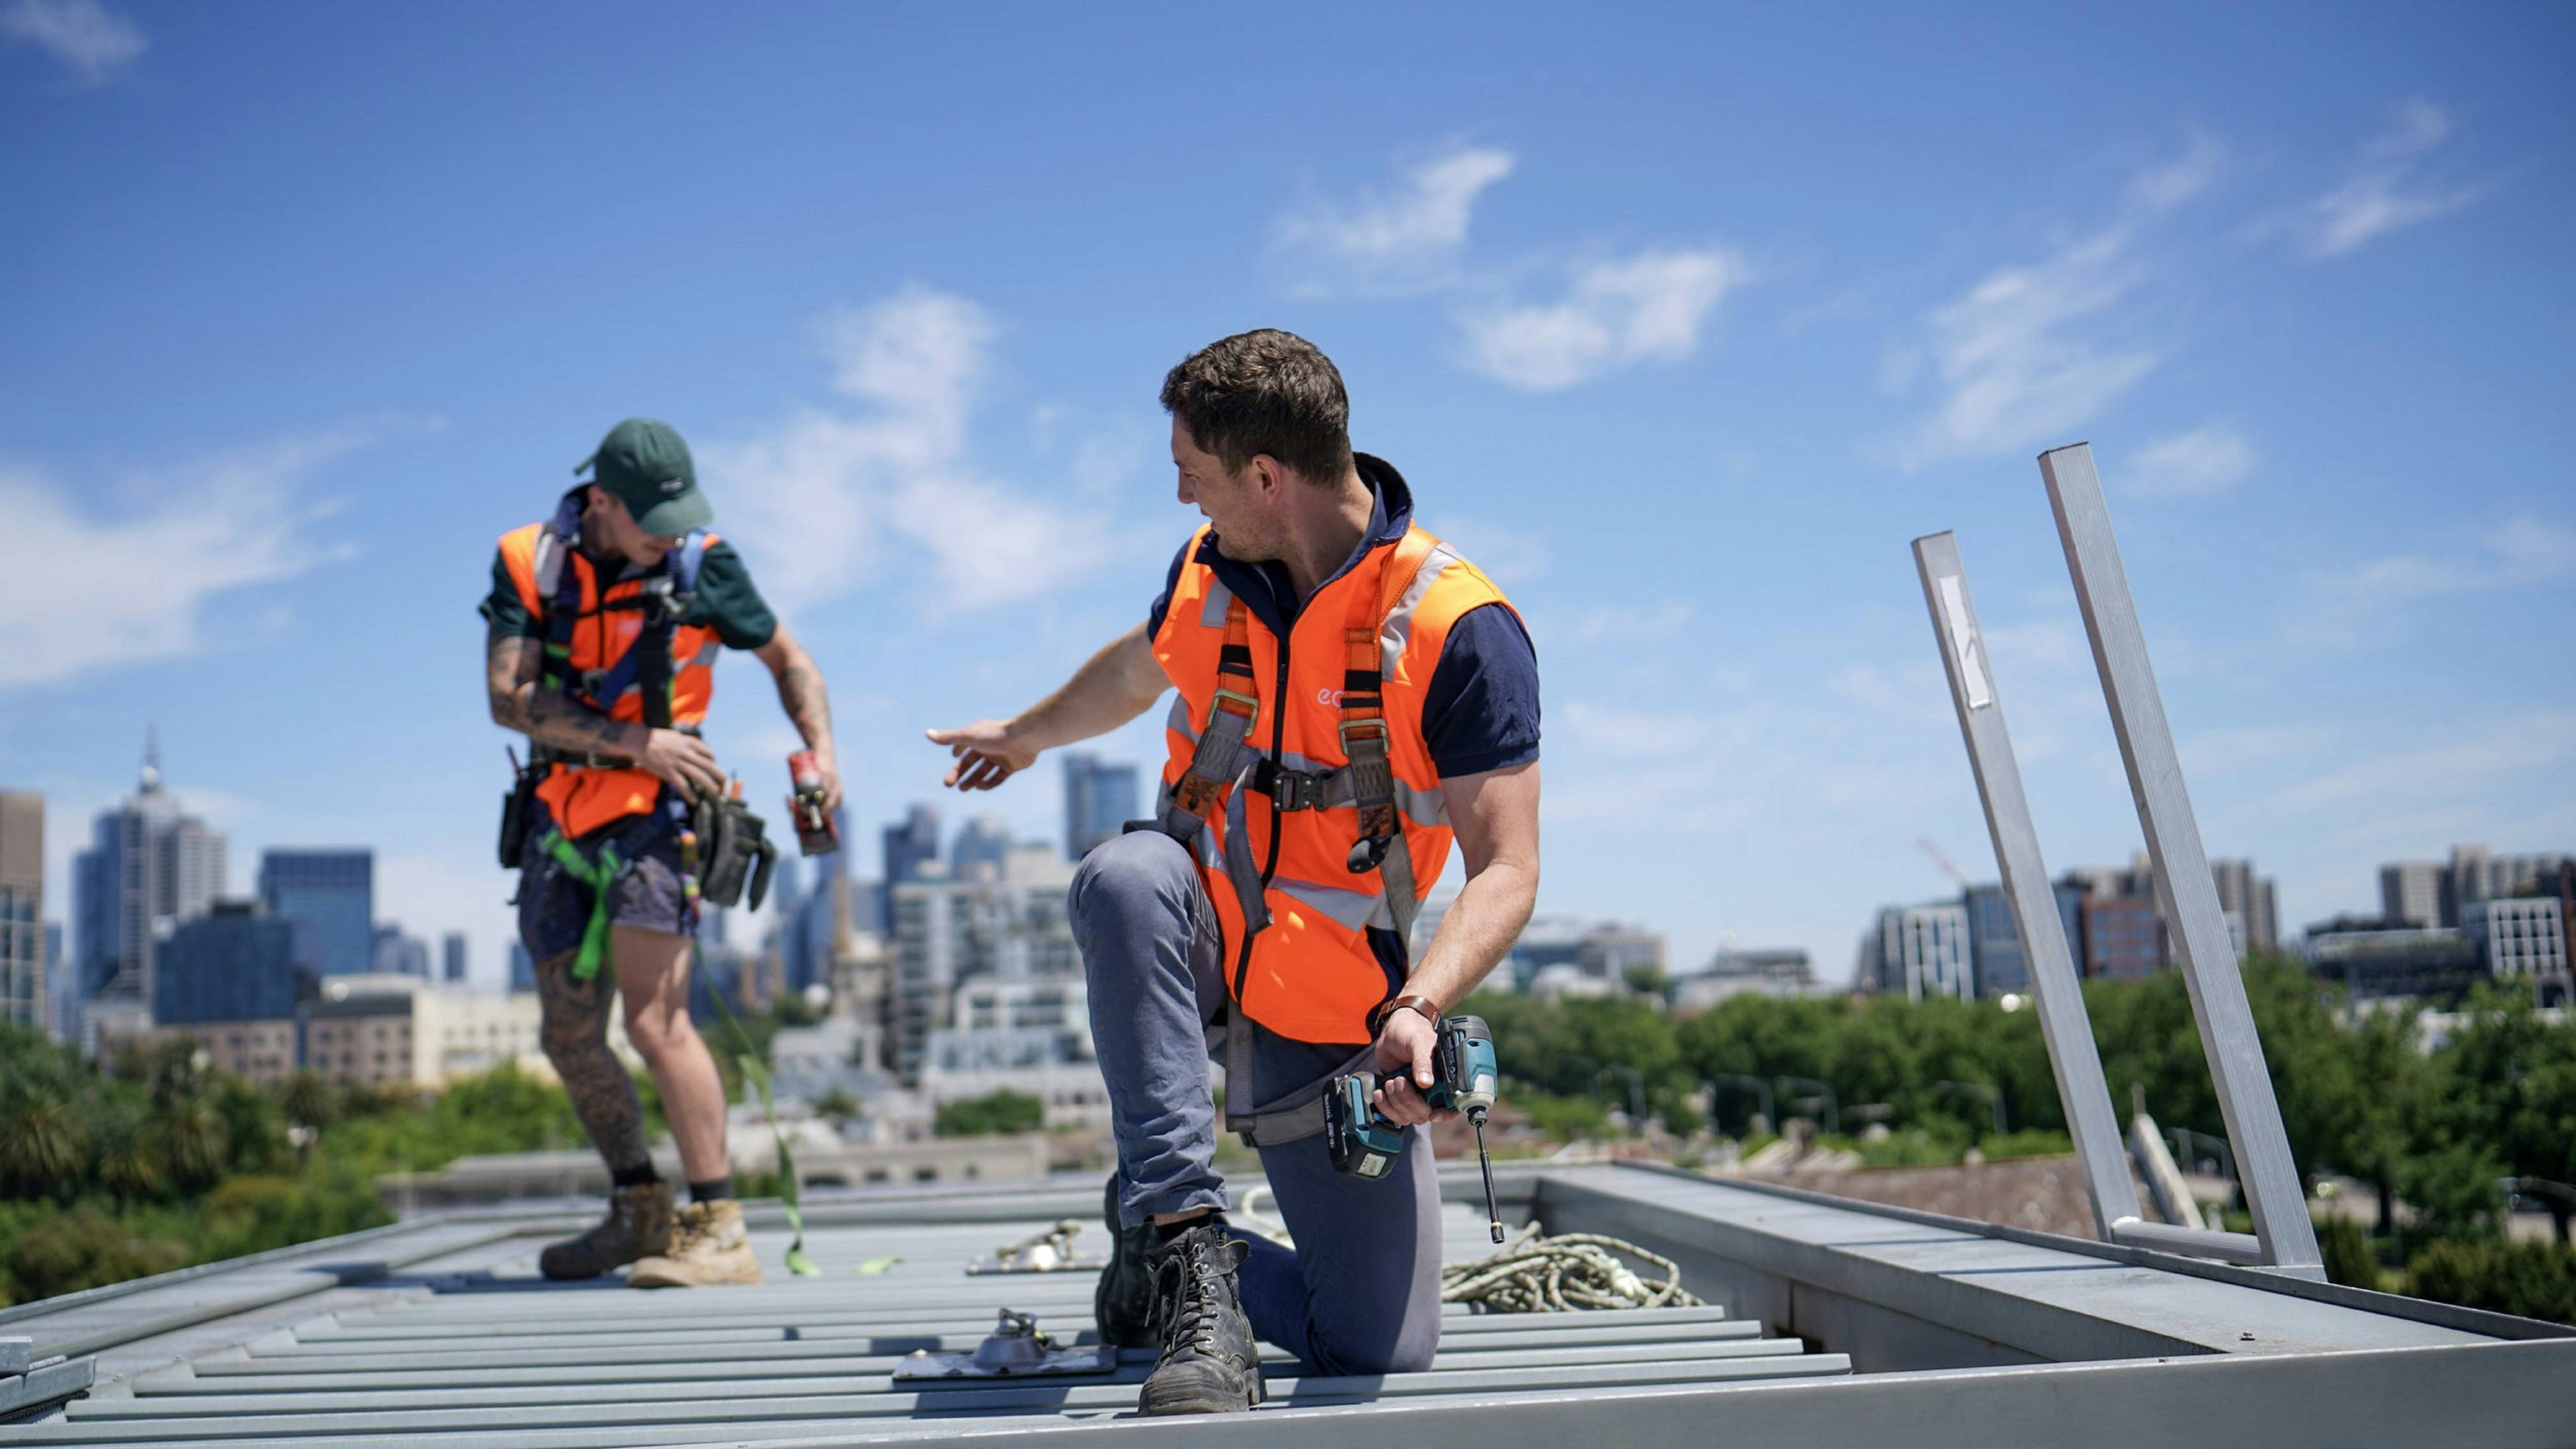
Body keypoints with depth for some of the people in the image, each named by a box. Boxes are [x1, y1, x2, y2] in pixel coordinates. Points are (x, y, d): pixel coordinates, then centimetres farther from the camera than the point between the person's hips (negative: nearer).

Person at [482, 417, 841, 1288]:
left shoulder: (703, 567, -5)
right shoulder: (528, 564, -1)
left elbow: (789, 660, 9)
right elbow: (511, 700, -11)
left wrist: (822, 751, -8)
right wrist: (638, 742, -21)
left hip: (653, 815, -4)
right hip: (562, 819, 5)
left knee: (655, 1021, -18)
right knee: (569, 1040, 11)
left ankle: (719, 1233, -14)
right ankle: (640, 1211, 28)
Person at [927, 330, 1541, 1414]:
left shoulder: (1460, 629, -17)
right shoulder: (1208, 571, 0)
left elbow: (1506, 871, -20)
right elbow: (1135, 673, 25)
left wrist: (1417, 1011, -38)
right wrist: (1023, 735, 42)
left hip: (1331, 1018, -2)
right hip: (1198, 942, 3)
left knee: (1384, 1352, -6)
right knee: (1125, 879, -37)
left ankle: (1164, 1247, 20)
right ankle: (1184, 1233, -31)